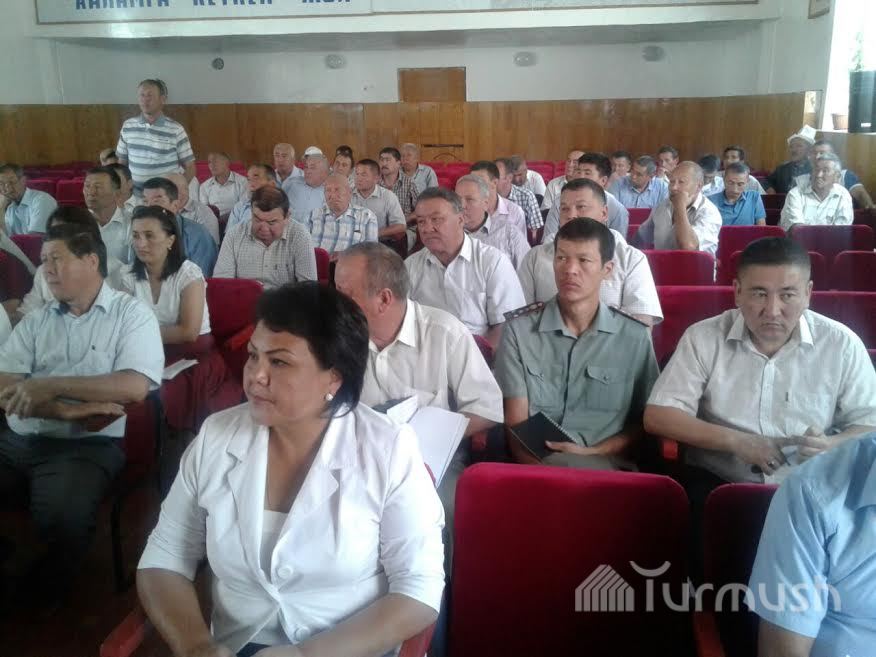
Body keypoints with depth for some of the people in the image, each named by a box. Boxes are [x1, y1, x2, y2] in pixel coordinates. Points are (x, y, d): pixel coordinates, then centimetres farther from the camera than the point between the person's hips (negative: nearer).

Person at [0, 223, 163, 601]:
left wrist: (51, 385, -12)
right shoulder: (35, 322, 14)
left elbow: (134, 387, -13)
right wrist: (67, 410, -14)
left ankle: (37, 606, 0)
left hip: (87, 446, -4)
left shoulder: (131, 314, 2)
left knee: (62, 520, -30)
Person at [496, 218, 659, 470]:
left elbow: (644, 423, 11)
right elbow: (516, 424, 1)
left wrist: (590, 454, -6)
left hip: (605, 464, 1)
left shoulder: (635, 337, 5)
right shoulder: (519, 329, 5)